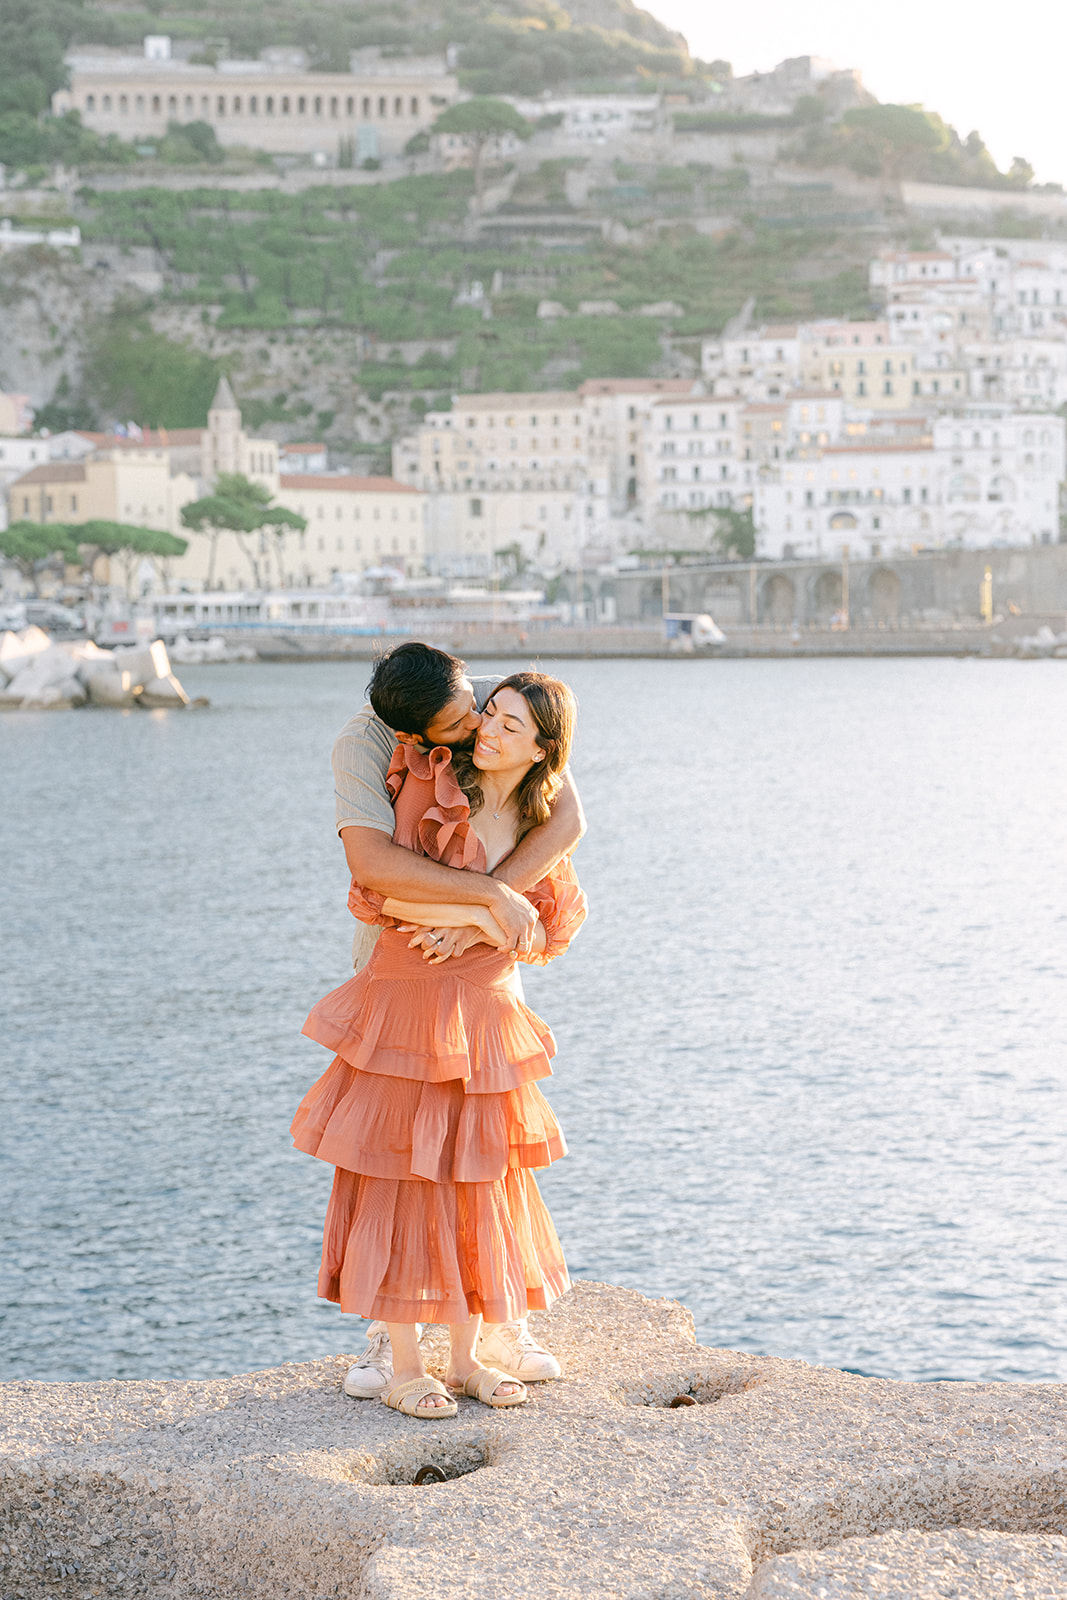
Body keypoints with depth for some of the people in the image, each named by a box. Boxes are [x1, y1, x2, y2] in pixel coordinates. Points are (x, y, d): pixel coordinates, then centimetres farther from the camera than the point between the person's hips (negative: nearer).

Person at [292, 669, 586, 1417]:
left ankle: (467, 1357, 22)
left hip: (486, 1017, 5)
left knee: (481, 1189, 9)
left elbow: (549, 932, 3)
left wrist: (472, 929, -13)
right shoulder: (433, 785, -11)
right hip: (406, 1008, -4)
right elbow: (383, 892, -16)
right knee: (401, 1186, 1)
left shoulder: (542, 824, 2)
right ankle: (405, 1369, 10)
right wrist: (482, 911, -19)